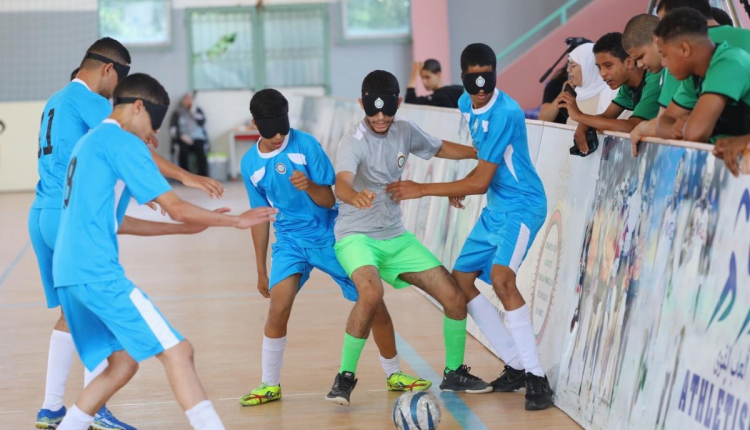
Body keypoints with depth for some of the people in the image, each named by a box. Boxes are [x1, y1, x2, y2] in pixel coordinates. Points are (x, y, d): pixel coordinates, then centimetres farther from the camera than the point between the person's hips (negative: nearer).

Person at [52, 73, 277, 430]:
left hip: (68, 274, 9)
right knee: (177, 352, -12)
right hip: (99, 273, -9)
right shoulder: (122, 142, -5)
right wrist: (236, 220, 4)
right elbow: (175, 208, -8)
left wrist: (191, 224, 26)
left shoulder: (88, 143, 23)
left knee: (123, 362, 15)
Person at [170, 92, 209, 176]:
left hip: (198, 138, 1)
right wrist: (182, 136, -16)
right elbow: (172, 128, 0)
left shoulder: (197, 110, 18)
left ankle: (203, 176, -37)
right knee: (183, 149, -36)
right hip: (183, 139, -1)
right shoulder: (177, 113, 13)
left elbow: (202, 122, 0)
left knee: (200, 150, -34)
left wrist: (193, 111, -2)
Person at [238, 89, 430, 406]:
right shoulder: (250, 163, -2)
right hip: (290, 240, 1)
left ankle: (394, 375, 20)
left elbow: (329, 200, -11)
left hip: (329, 235, -1)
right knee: (278, 309, -19)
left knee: (374, 303, -1)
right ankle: (270, 385, -1)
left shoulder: (305, 145, -12)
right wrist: (261, 270, 12)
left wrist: (310, 186, -34)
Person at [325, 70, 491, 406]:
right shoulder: (354, 142, -19)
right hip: (356, 237, -6)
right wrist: (356, 196, -61)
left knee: (454, 298, -2)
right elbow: (341, 185, -39)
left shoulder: (404, 131, 1)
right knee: (371, 293, -36)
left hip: (396, 237, 6)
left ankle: (454, 373, 21)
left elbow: (439, 149, 22)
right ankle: (345, 376, -18)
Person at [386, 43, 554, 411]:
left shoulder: (505, 113, -24)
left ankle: (536, 378, -23)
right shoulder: (466, 104, 3)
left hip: (522, 205, -9)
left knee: (501, 276, -29)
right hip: (495, 207, 9)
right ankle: (516, 366, 15)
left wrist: (422, 190, -17)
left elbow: (481, 182, -22)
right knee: (460, 280, 8)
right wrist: (462, 186, 8)